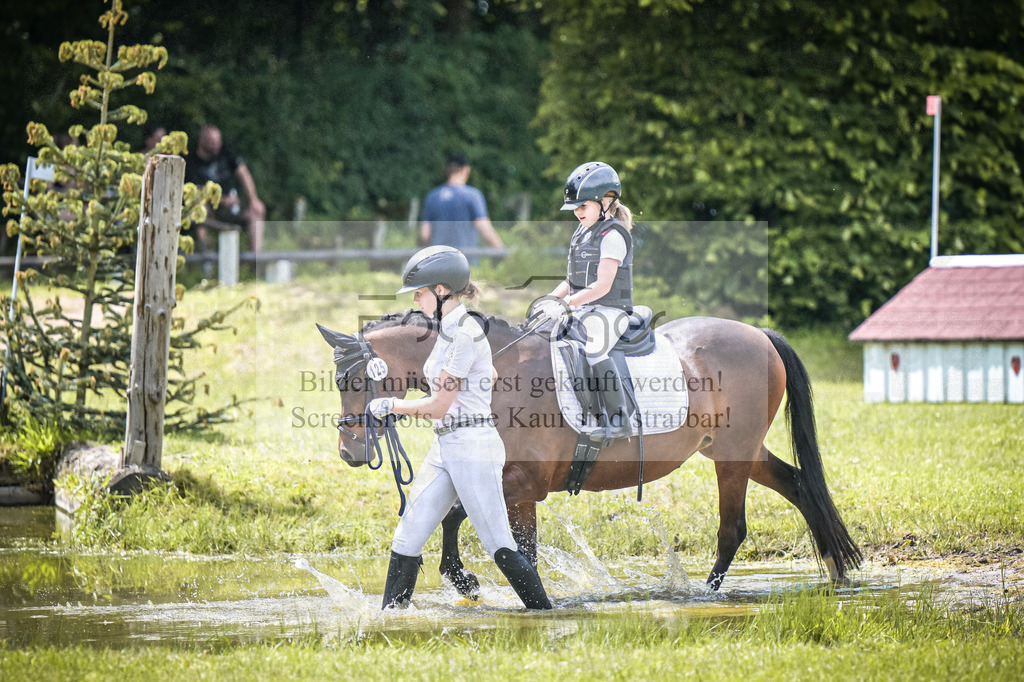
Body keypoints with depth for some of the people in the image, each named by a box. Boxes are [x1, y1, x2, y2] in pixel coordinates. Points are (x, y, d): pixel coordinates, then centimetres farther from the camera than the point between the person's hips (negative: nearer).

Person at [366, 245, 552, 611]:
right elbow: (491, 377, 27)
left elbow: (439, 405, -17)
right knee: (406, 540, 4)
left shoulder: (464, 335, -18)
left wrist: (390, 406, -4)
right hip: (444, 448, 10)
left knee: (501, 548, -5)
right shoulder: (449, 330, 12)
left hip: (473, 448, -10)